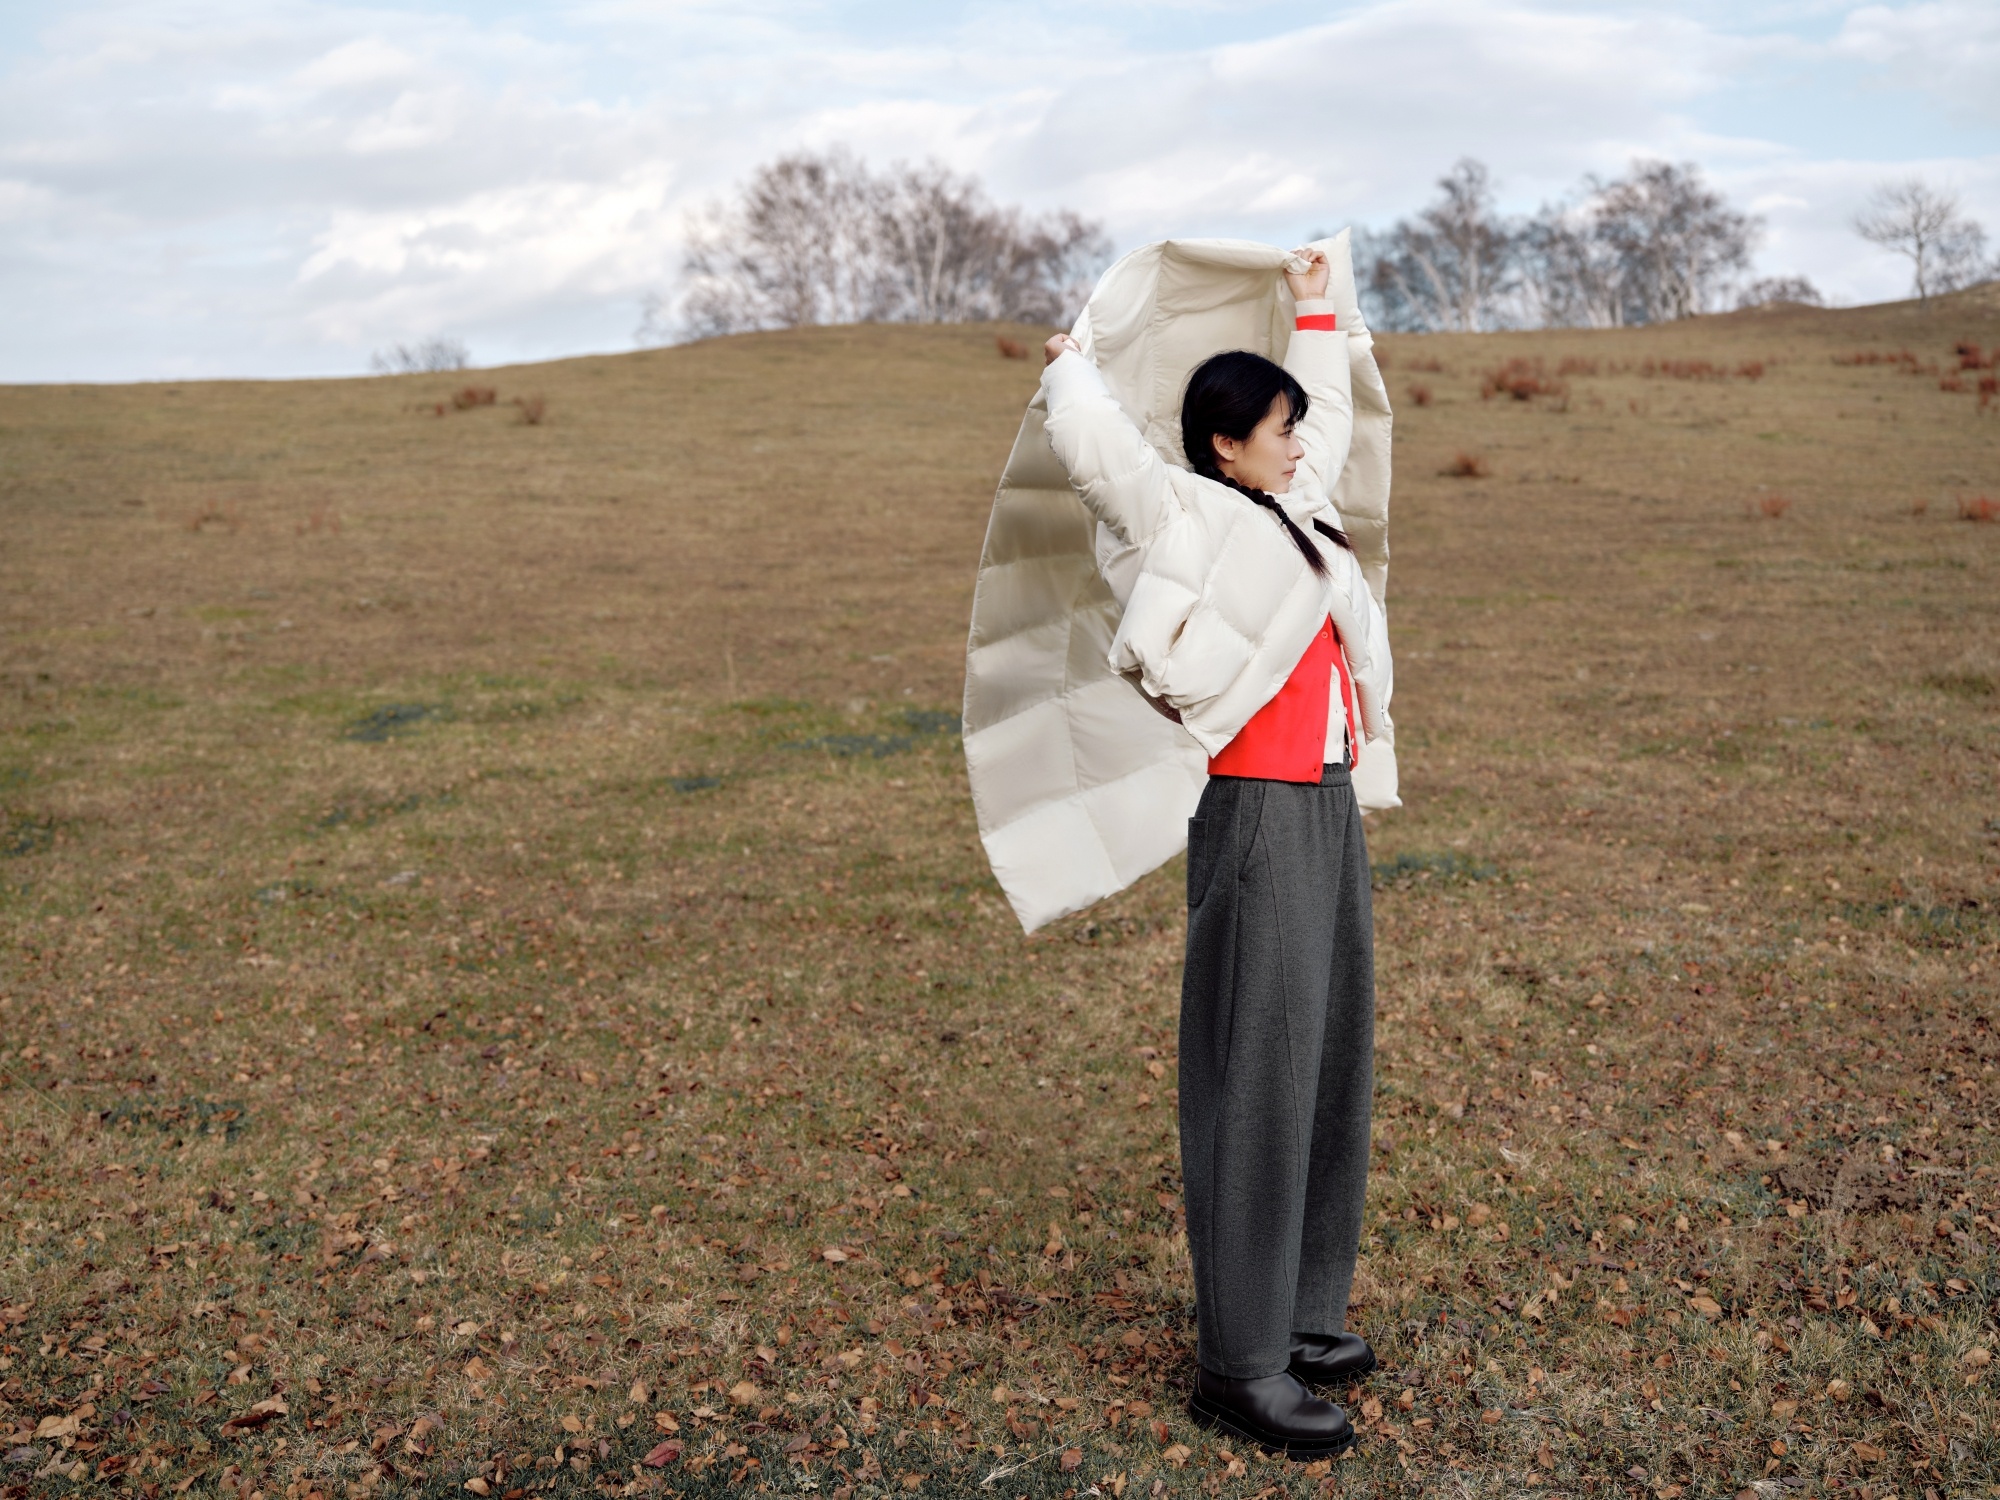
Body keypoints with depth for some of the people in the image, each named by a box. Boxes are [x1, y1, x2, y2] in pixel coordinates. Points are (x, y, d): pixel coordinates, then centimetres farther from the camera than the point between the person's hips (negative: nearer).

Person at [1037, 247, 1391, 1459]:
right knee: (1256, 1078, -7)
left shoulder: (1291, 512, 18)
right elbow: (1093, 444, -15)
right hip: (1260, 820, -9)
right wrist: (1073, 366, 6)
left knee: (1333, 1064, 13)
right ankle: (1241, 1363, 0)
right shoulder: (1186, 518, -5)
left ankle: (1303, 1312, 26)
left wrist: (1316, 311, 41)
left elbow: (1333, 419, 35)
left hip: (1333, 811, 9)